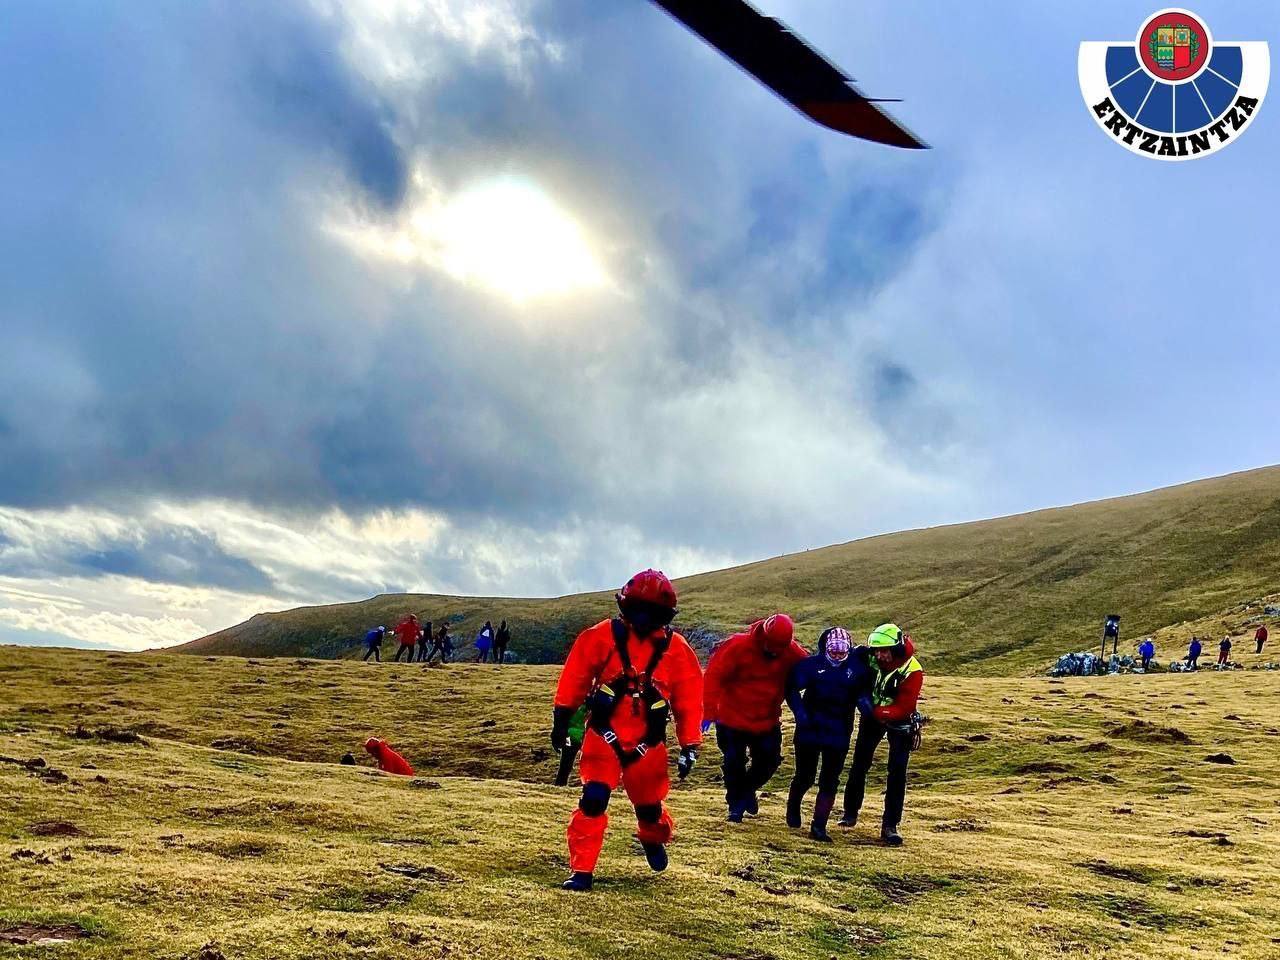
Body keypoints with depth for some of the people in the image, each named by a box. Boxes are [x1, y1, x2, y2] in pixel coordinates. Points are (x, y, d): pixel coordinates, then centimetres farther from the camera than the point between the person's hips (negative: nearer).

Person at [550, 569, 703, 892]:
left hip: (648, 744, 2)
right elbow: (575, 678, 0)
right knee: (594, 800, -15)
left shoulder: (676, 649, -6)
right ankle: (582, 870, -2)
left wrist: (689, 747, 0)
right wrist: (561, 720, 3)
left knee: (649, 807, 15)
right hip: (603, 736, -1)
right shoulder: (602, 637, -10)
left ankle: (653, 839, 50)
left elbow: (689, 701, 1)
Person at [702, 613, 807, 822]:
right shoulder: (738, 646, -24)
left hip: (768, 721, 4)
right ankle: (735, 805, 26)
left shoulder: (792, 652, -13)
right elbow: (714, 676, -23)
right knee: (733, 763, 4)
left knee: (770, 761, 8)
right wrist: (710, 712, -26)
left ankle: (747, 789, 37)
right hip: (733, 719, -3)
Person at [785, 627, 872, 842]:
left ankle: (819, 826, 7)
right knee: (805, 776, 10)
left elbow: (865, 688, 10)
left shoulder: (857, 666, -5)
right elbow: (792, 688, -5)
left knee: (830, 781, 1)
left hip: (839, 733, 2)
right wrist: (799, 712, -17)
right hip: (810, 728, -1)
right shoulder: (811, 664, -11)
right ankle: (793, 808, 39)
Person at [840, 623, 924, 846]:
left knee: (897, 772, -9)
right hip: (871, 716, 3)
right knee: (859, 764, 8)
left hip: (898, 721, -3)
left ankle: (890, 826, -1)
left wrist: (876, 712, -40)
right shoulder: (871, 659, -18)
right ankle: (850, 812, 26)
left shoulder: (912, 671, -28)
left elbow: (904, 708, -29)